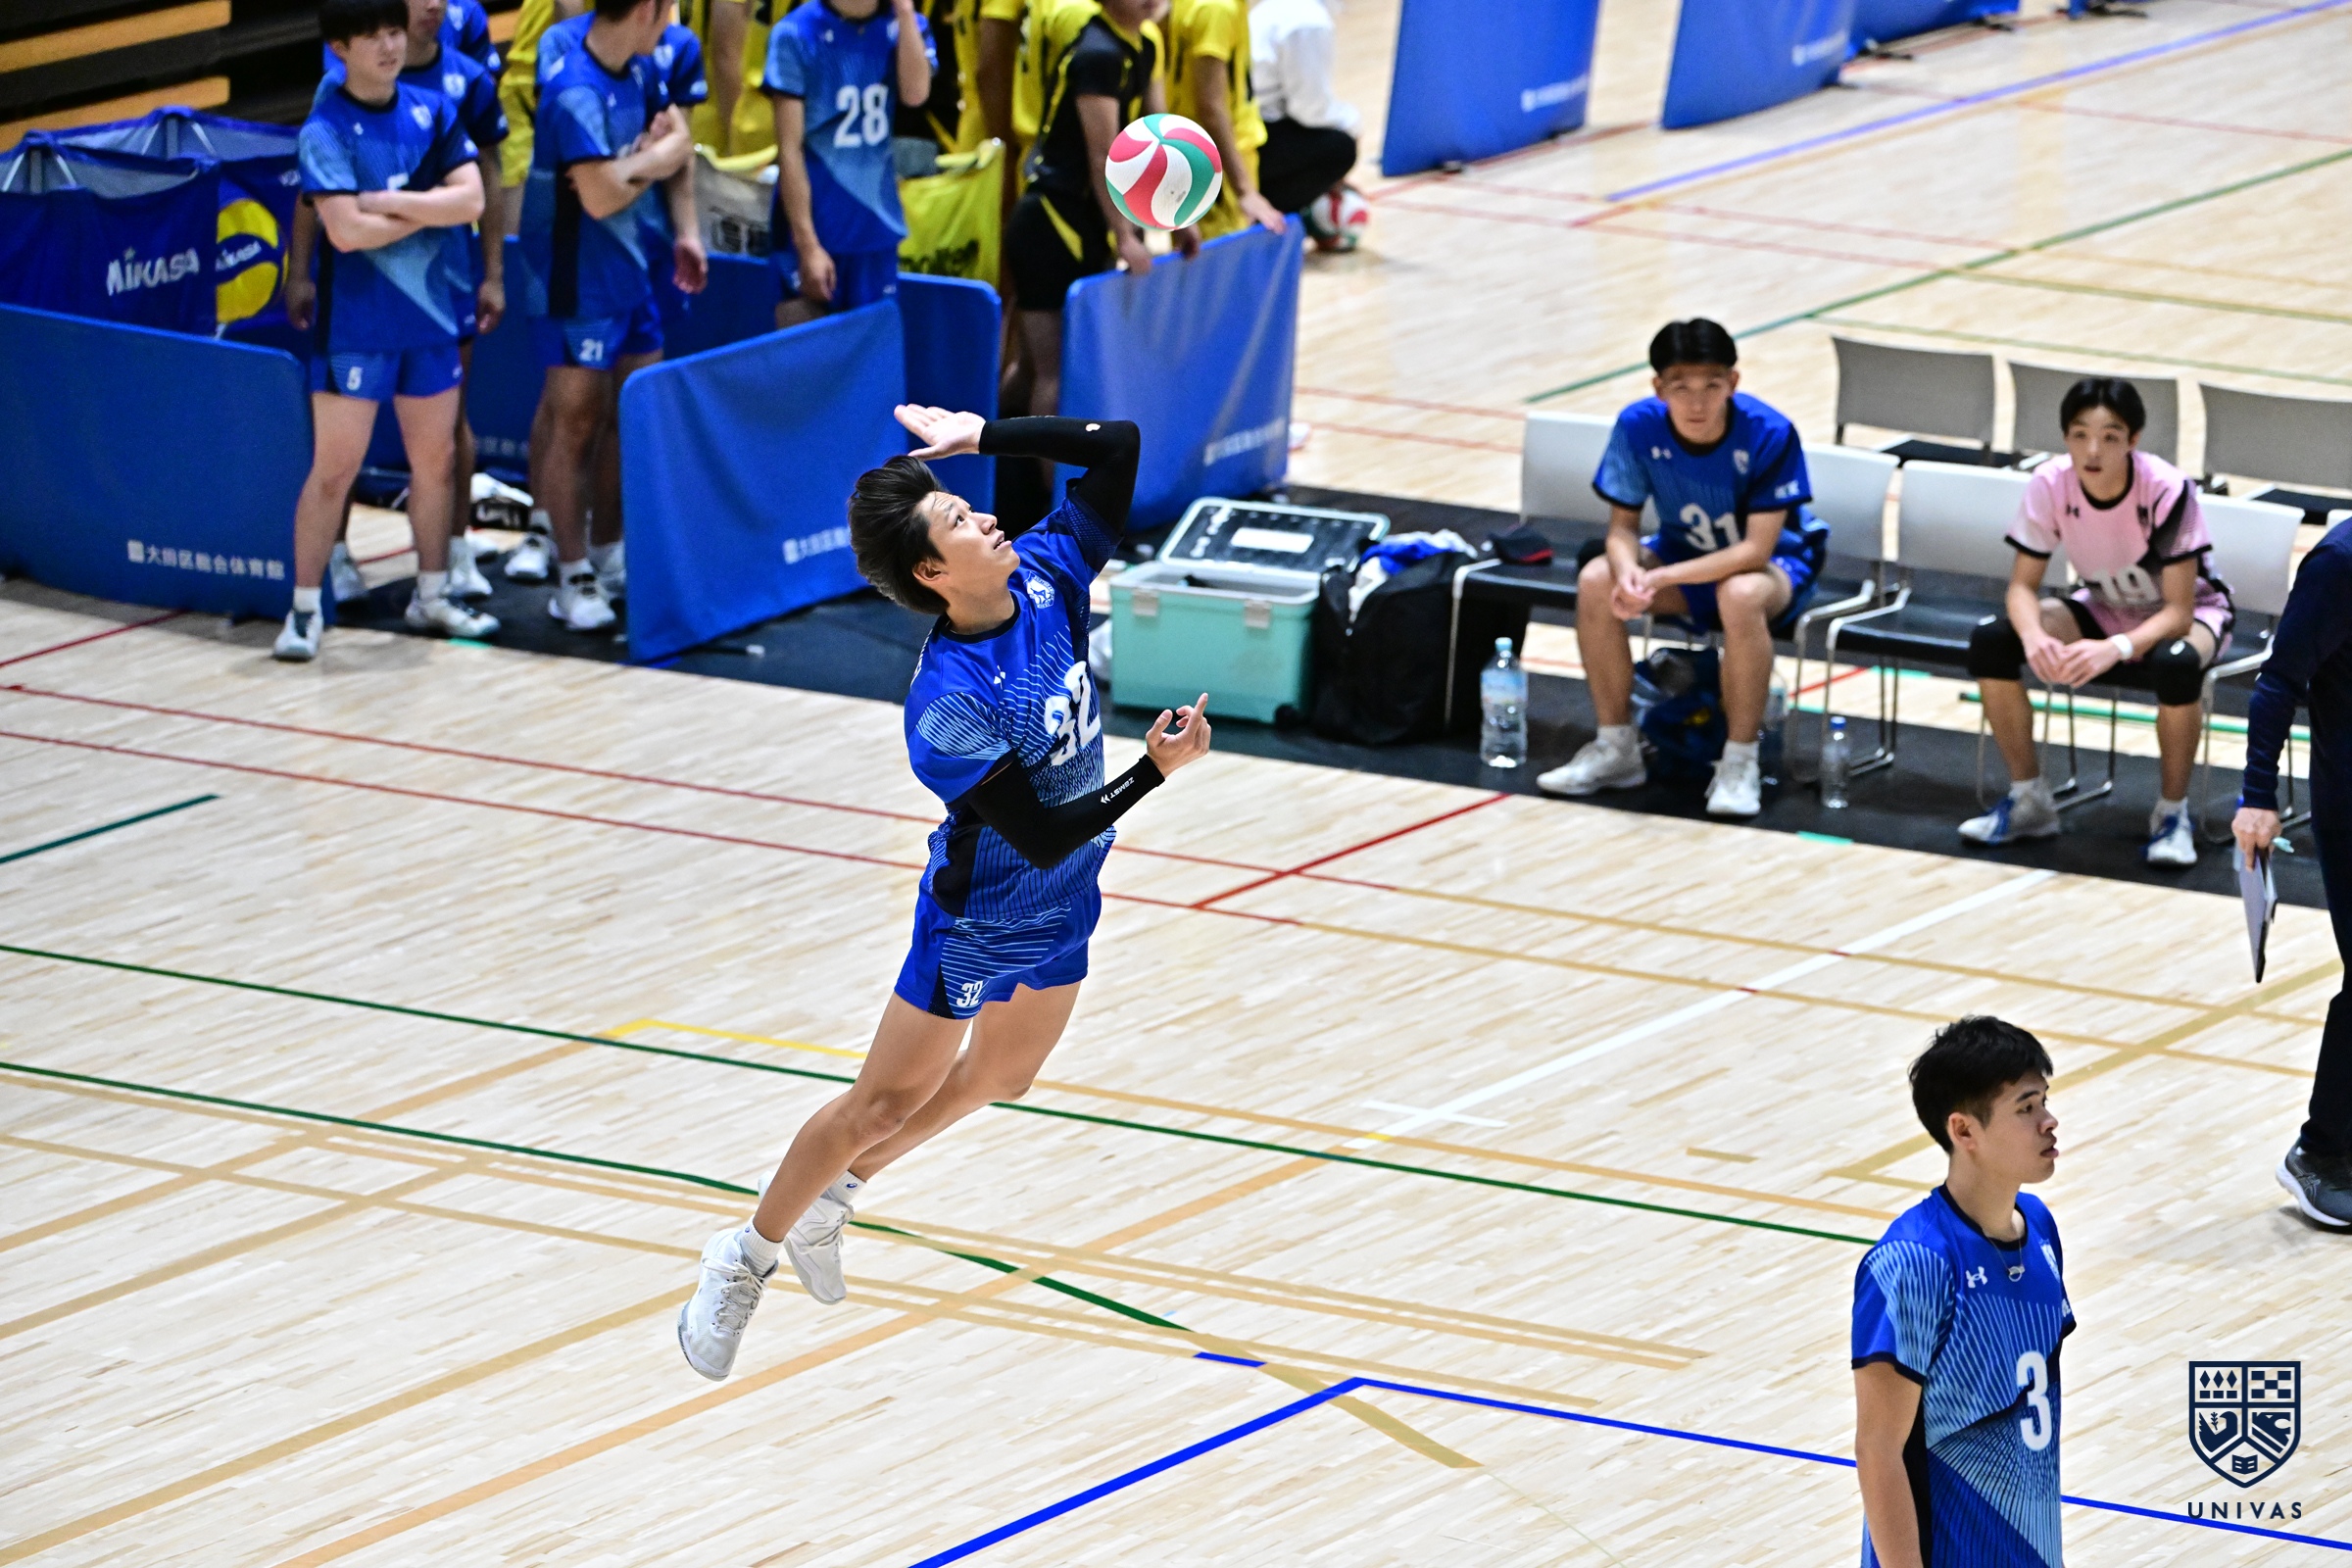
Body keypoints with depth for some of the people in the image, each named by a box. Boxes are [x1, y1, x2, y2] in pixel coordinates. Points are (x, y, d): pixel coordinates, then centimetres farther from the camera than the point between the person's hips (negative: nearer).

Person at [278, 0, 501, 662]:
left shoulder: (433, 111, 5)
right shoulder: (325, 131, -11)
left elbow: (470, 198, -5)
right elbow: (347, 230, -21)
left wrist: (390, 202, -14)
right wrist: (430, 211, -9)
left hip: (430, 317, 5)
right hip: (355, 326, -5)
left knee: (436, 460, 13)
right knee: (335, 467, -4)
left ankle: (432, 595, 27)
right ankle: (305, 608, 3)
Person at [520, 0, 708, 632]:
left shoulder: (640, 69, 3)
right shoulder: (576, 93, -24)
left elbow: (678, 140, 17)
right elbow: (603, 197, -27)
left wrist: (686, 230, 6)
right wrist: (652, 156, -8)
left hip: (630, 271, 9)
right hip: (576, 280, -9)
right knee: (576, 422, -3)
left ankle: (607, 554, 26)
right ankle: (573, 580, 3)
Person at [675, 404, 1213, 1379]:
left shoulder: (1046, 575, -15)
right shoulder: (948, 703, -34)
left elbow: (1116, 446, -11)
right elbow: (1041, 837, -31)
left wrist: (980, 436, -16)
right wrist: (1155, 770, -36)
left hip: (1066, 903, 7)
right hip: (978, 920, -7)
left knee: (1001, 1076, 24)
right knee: (886, 1103, 6)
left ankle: (832, 1195, 44)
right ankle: (747, 1258, 24)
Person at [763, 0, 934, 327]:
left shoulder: (903, 28, 6)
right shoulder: (795, 34, -7)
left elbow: (915, 92, -15)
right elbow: (789, 149, -8)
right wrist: (808, 245, -12)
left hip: (876, 232, 4)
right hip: (812, 231, -4)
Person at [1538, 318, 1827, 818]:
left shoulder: (1769, 435, -29)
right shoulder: (1639, 426, -18)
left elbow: (1756, 549, -29)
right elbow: (1623, 524, -9)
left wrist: (1660, 579, -37)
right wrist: (1628, 572, -34)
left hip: (1775, 562, -4)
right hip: (1687, 552, 4)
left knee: (1740, 595, -38)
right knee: (1596, 581, -21)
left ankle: (1740, 762, -22)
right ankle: (1616, 748, -5)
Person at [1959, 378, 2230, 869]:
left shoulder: (2167, 491, -30)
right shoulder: (2050, 485, -20)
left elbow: (2178, 611, -30)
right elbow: (2023, 585, -13)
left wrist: (2116, 648, -47)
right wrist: (2033, 636, -36)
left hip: (2188, 611, -4)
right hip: (2105, 607, 4)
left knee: (2176, 664, -40)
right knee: (1990, 640, -19)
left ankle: (2173, 812, -16)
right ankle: (2029, 799, -3)